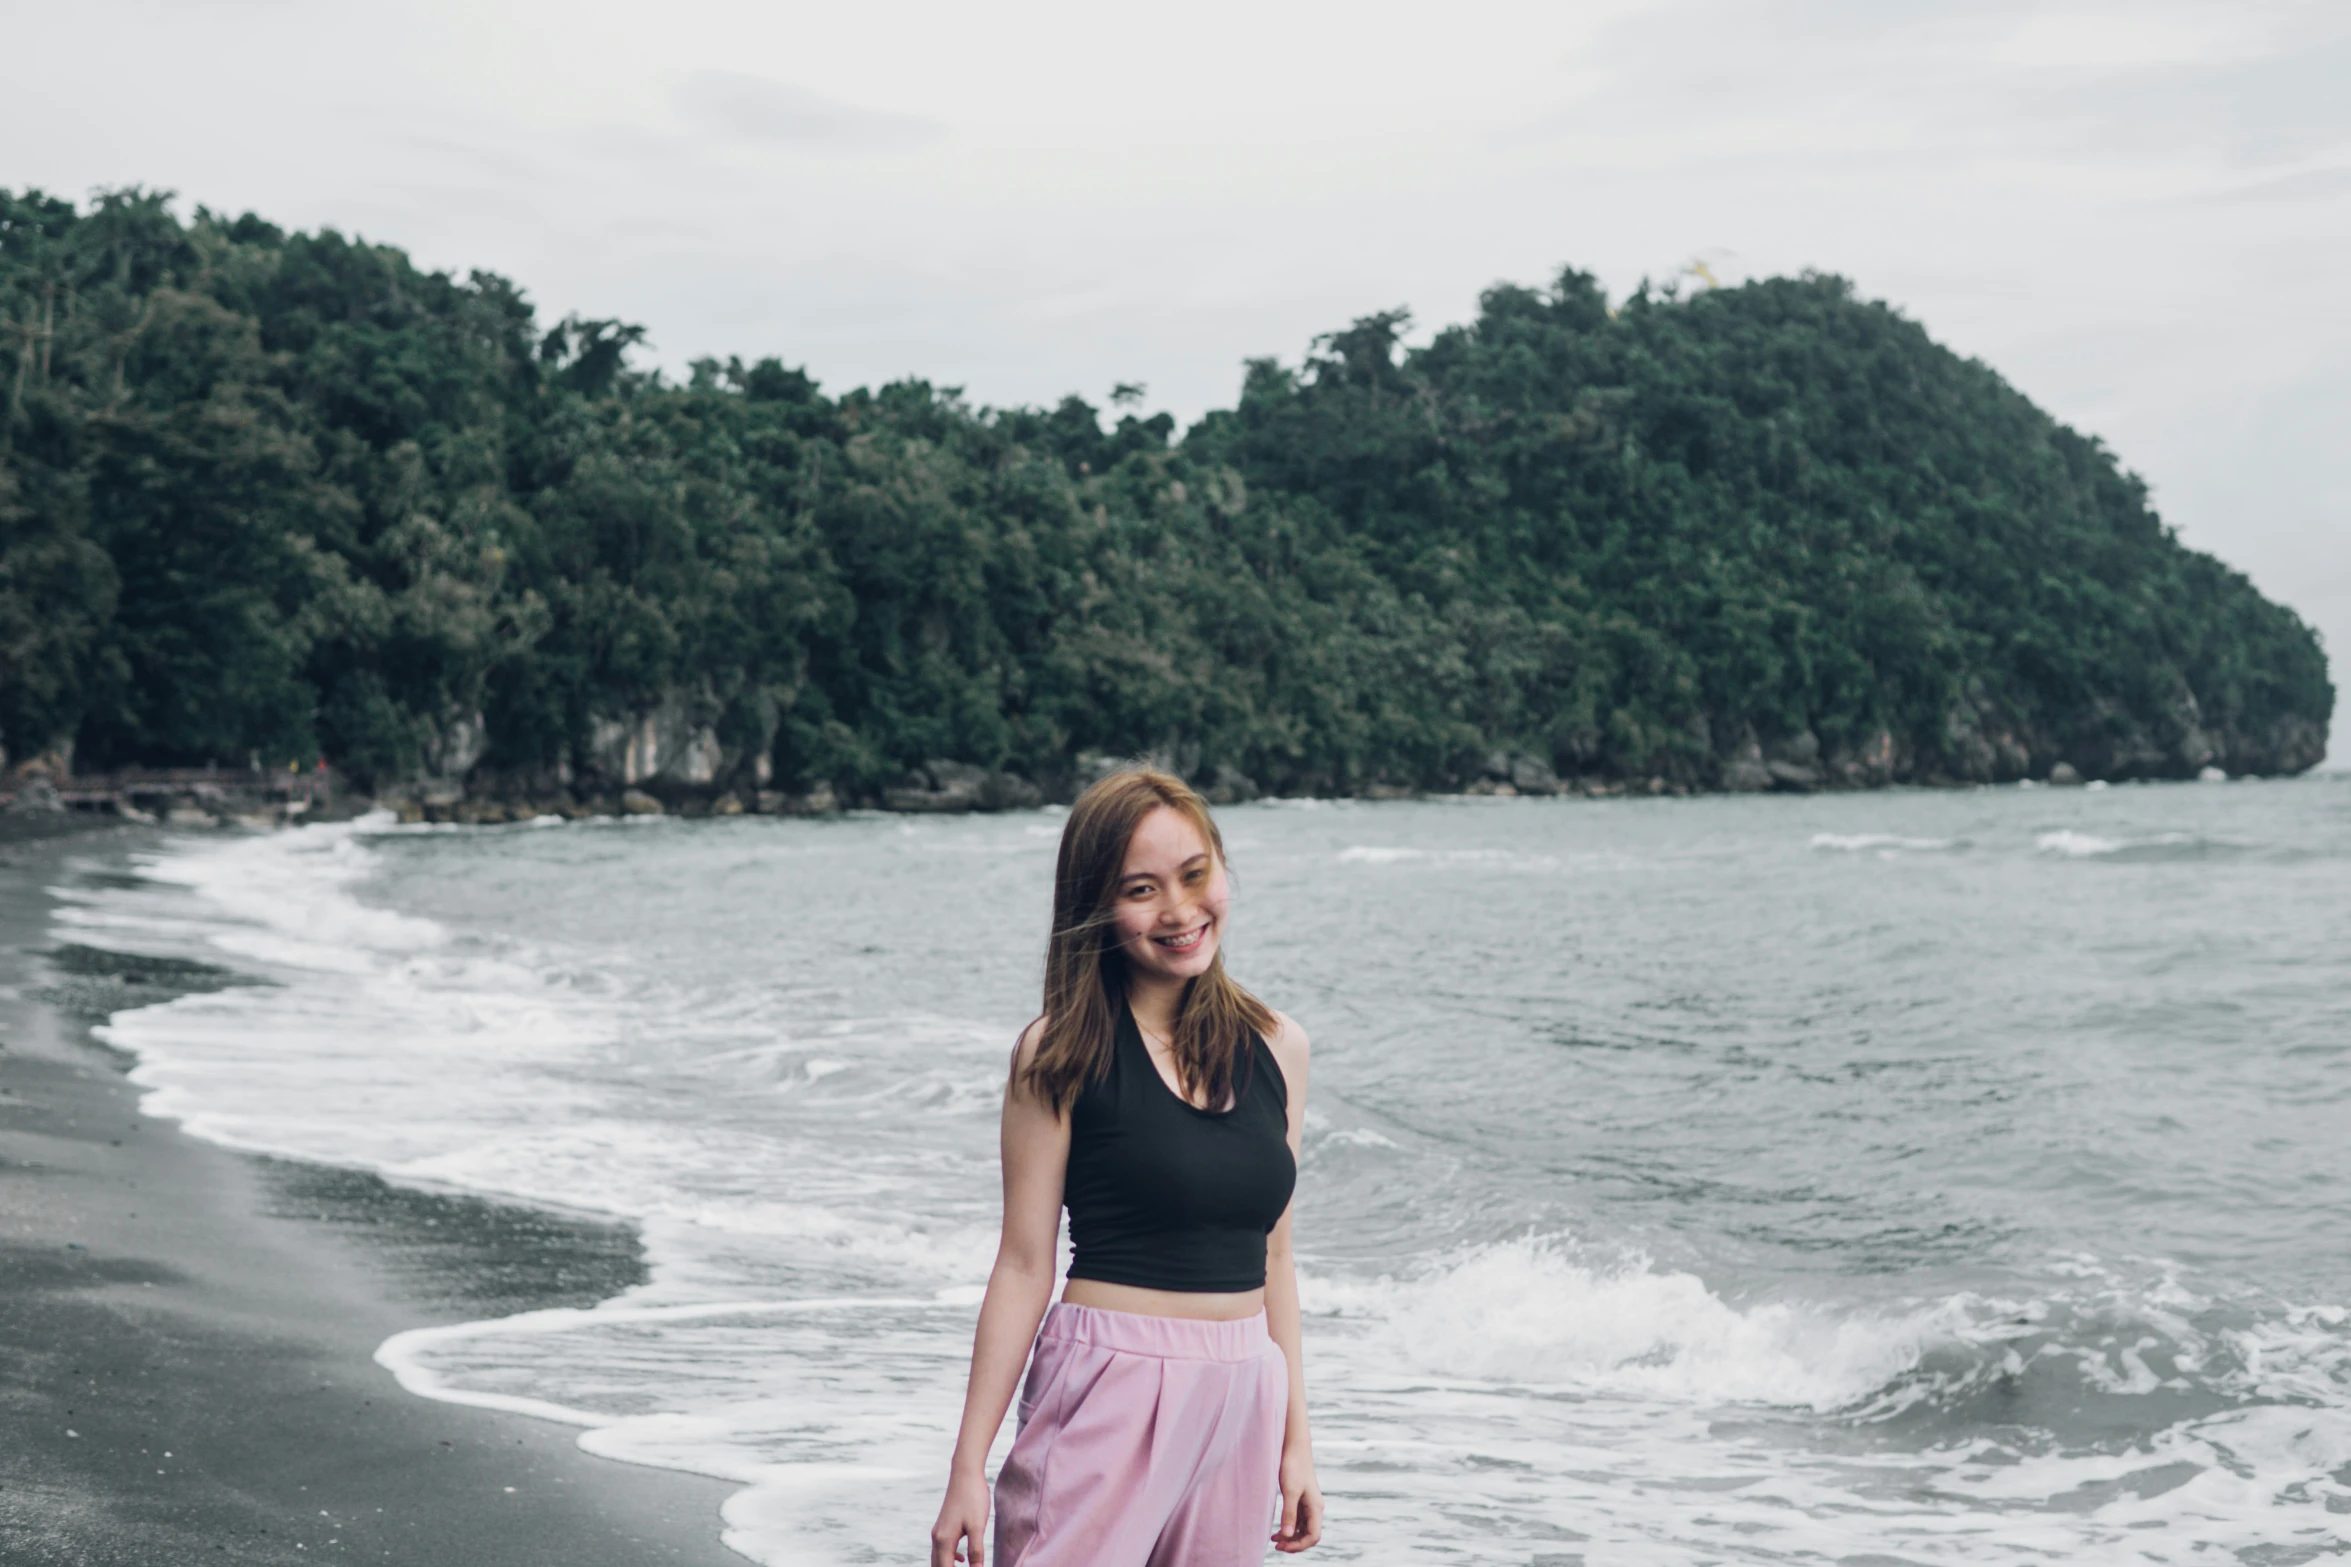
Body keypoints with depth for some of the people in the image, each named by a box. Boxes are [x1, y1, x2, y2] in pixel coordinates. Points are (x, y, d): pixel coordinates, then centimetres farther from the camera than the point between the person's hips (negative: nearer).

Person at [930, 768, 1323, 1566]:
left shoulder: (1276, 1048, 8)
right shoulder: (1064, 1053, -5)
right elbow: (1025, 1267, -5)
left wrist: (1296, 1442, 14)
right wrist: (968, 1467, -8)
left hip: (1242, 1402, 5)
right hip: (1107, 1399, -4)